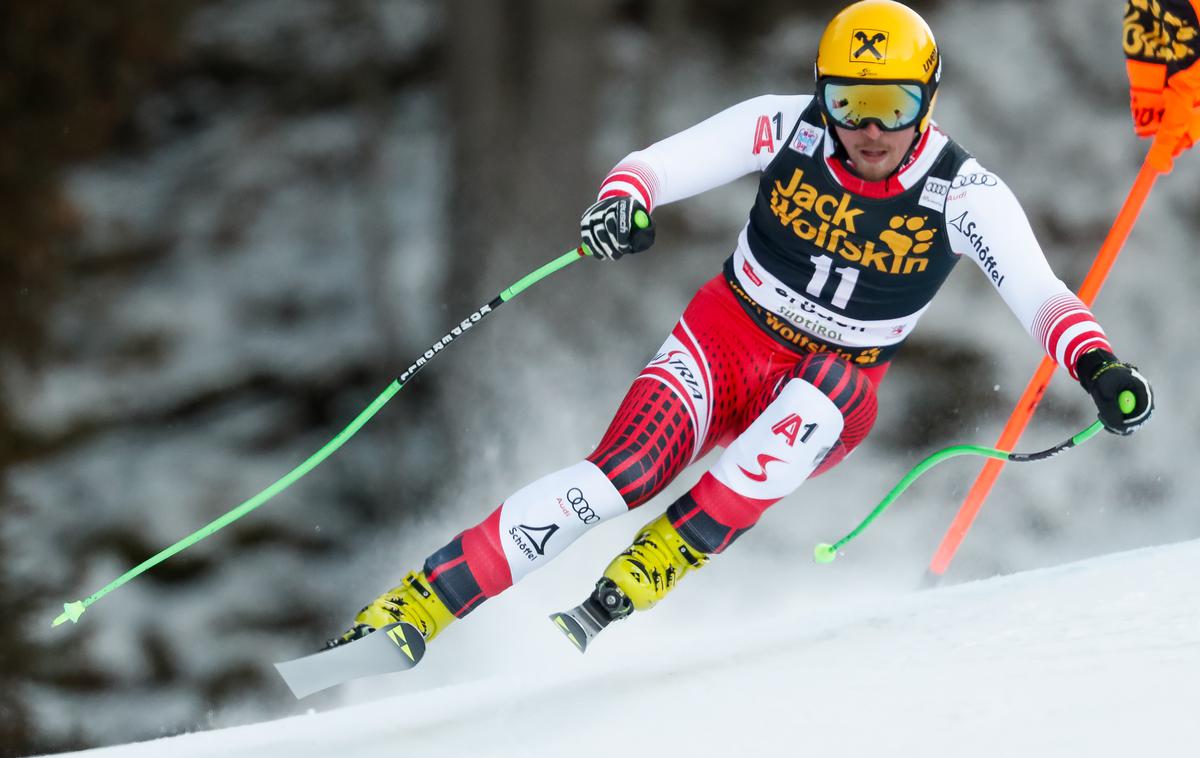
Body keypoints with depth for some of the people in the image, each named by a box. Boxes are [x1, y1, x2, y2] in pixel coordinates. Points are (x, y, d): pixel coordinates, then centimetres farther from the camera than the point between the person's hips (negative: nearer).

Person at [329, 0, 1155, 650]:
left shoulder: (963, 195, -15)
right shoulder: (786, 128, -14)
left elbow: (1039, 292, -23)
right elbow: (660, 164, -16)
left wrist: (1098, 364, -42)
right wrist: (623, 199, -39)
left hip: (830, 398, 1)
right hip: (723, 345, 0)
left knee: (831, 384, -36)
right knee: (624, 471, -25)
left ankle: (672, 552, -28)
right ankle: (418, 605, -25)